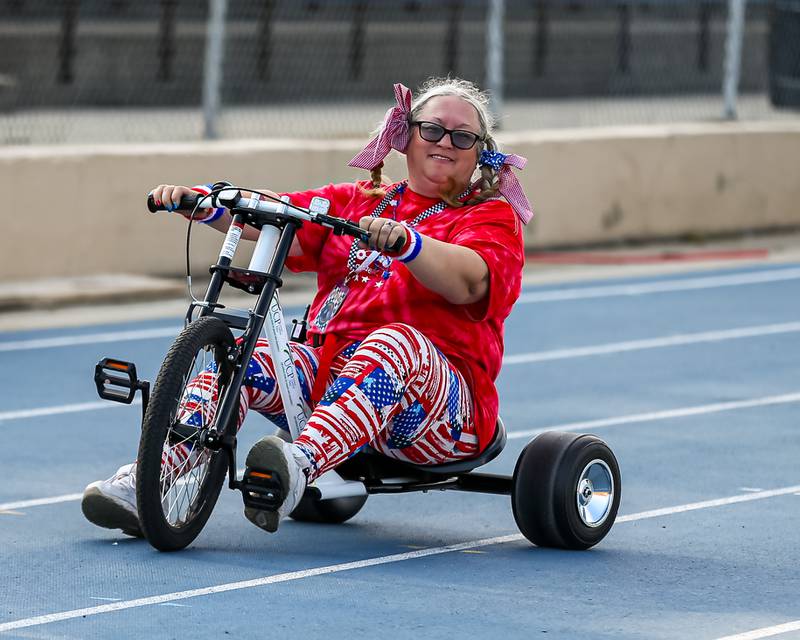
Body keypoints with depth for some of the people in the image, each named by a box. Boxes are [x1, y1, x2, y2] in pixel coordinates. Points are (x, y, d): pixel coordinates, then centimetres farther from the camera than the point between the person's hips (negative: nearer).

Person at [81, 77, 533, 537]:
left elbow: (467, 282, -17)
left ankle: (299, 466, -58)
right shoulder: (355, 202, 23)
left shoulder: (493, 216, 7)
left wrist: (403, 240, -36)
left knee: (395, 343, -37)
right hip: (329, 369, 5)